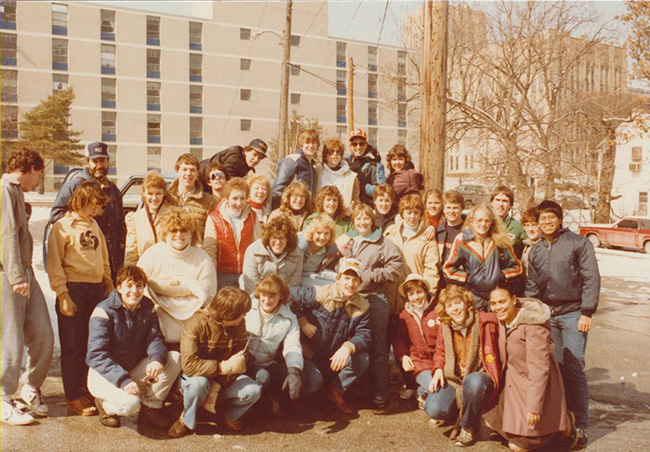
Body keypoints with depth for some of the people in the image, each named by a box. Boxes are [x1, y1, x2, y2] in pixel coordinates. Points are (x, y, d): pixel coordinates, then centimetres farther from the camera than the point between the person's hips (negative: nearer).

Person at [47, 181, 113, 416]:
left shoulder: (94, 225, 15)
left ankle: (88, 389, 23)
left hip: (97, 289, 6)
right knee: (72, 346, 1)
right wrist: (63, 295, -13)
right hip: (74, 290, -6)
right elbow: (54, 264, -8)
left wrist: (109, 287, 15)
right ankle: (74, 397, 10)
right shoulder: (62, 227, -4)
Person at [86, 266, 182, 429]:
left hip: (135, 370, 6)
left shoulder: (147, 307, 1)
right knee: (130, 402, -33)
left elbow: (154, 338, -5)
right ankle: (105, 404, 3)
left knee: (174, 358, -15)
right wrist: (123, 380, -34)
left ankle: (151, 409, -3)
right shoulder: (104, 311, -18)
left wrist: (157, 359, -30)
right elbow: (97, 355, -23)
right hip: (104, 374, -5)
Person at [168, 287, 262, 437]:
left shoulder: (240, 324, -9)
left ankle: (231, 416, 11)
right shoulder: (197, 324, -26)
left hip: (225, 380, 4)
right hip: (197, 376, -3)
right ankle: (187, 420, -6)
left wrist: (217, 386, -25)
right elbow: (188, 364, -32)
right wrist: (222, 367, -37)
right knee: (199, 383, -39)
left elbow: (241, 359, -11)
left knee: (254, 391, -22)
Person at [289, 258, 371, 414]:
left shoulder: (362, 307, -5)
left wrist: (348, 347, -34)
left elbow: (364, 336, -13)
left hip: (336, 358, 4)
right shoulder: (320, 294, -18)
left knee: (362, 359, -23)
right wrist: (302, 322, -18)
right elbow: (289, 295, -16)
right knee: (313, 381, -30)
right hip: (311, 354, -3)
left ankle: (336, 391, 4)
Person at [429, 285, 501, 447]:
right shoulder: (445, 327, 5)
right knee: (433, 408, -24)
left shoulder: (485, 322, -6)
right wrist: (438, 369, -2)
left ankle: (467, 426, -11)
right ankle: (462, 414, 11)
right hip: (454, 380, 3)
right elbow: (439, 352, 18)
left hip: (479, 377, -2)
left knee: (473, 381, -40)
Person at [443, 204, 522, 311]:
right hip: (473, 297, -1)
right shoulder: (462, 240, -1)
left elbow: (516, 266, 12)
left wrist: (502, 276, -2)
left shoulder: (500, 241, 5)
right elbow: (448, 268, 1)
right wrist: (466, 278, -5)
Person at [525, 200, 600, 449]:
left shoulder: (578, 243, -1)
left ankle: (580, 425, 2)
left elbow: (591, 278, -5)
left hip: (572, 314, -4)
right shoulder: (535, 251, 13)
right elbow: (531, 286, 16)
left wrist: (586, 312, -11)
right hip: (546, 314, 5)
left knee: (573, 369, -6)